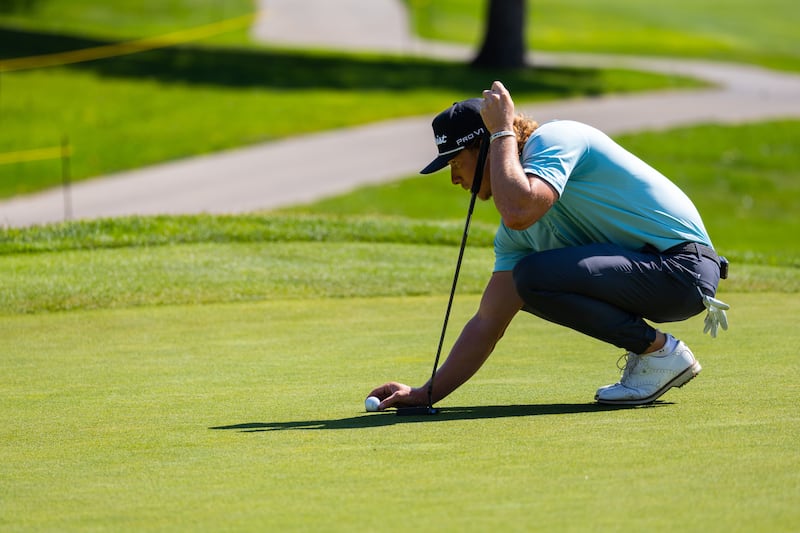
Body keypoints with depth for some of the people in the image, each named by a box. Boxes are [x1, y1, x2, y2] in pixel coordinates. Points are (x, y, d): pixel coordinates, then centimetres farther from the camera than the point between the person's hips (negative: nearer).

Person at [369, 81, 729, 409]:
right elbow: (488, 322, 14)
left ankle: (660, 352, -9)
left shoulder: (554, 139, -12)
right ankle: (644, 346, 12)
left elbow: (518, 213, -33)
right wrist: (426, 393, 10)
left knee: (534, 275, -22)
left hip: (682, 264, -10)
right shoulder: (515, 232, 12)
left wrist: (502, 132, -17)